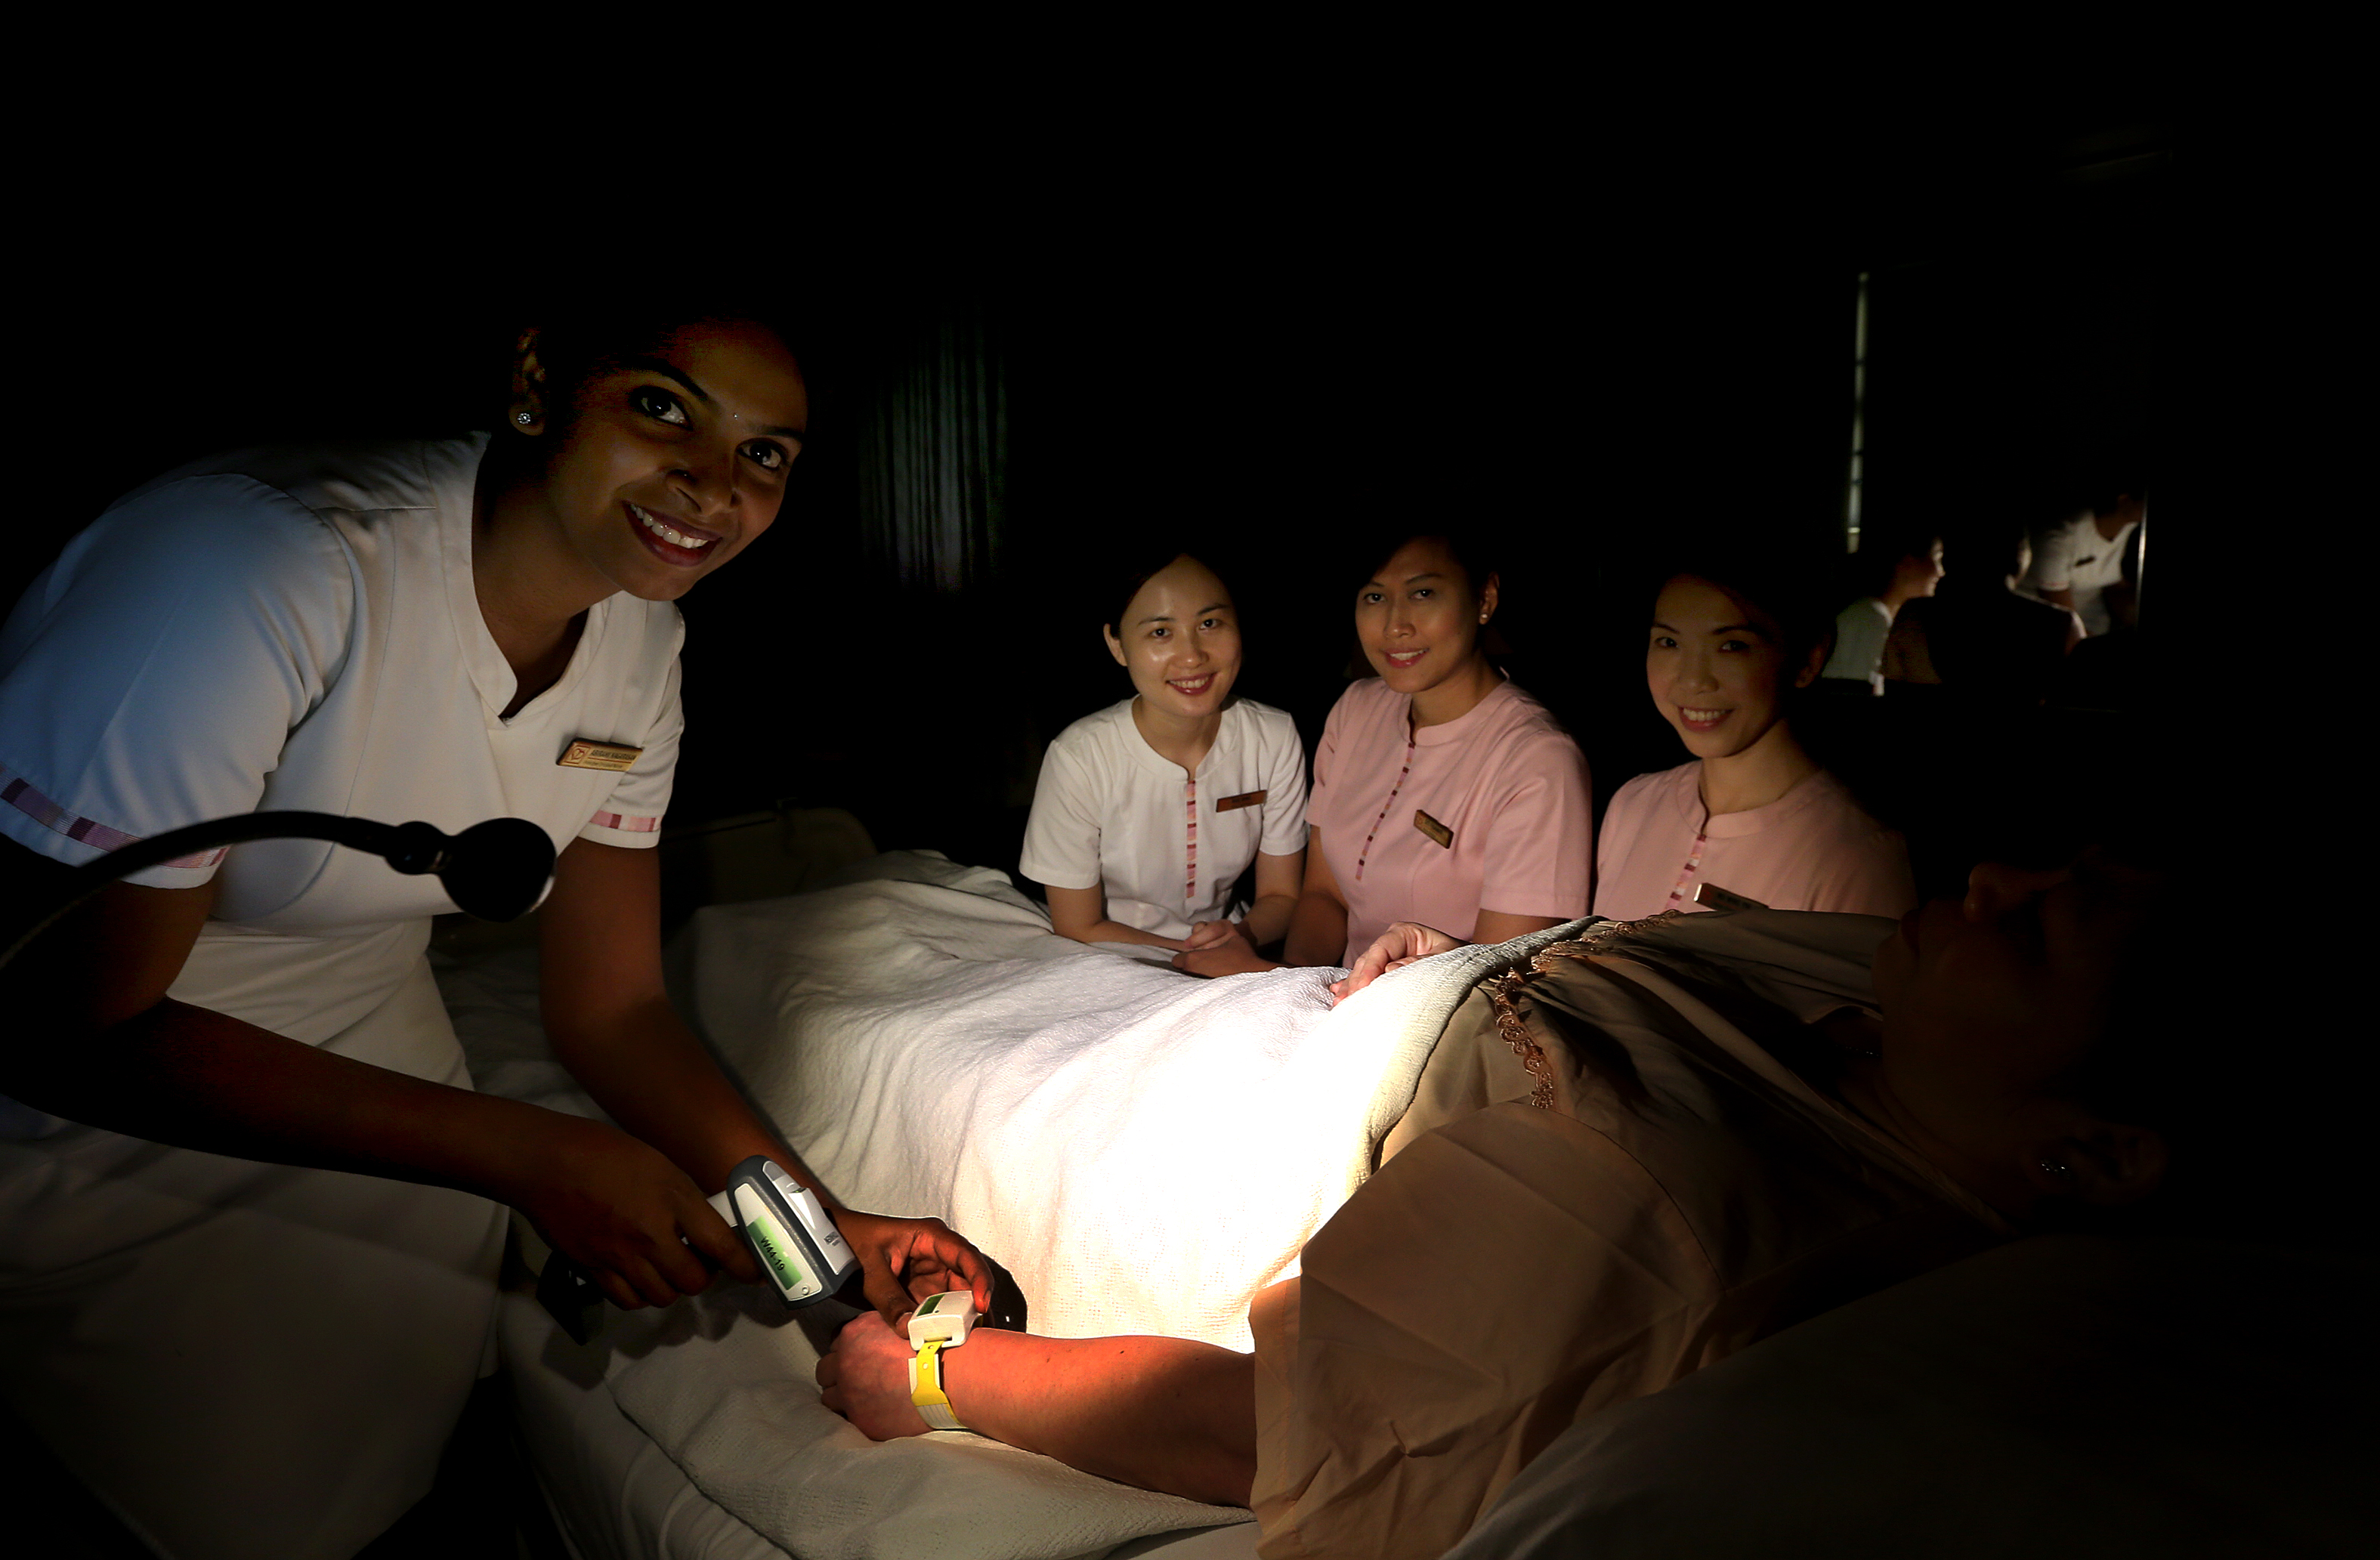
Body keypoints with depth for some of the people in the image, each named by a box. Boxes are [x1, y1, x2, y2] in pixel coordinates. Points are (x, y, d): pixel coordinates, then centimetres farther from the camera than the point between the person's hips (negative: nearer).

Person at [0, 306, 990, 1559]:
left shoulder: (638, 641, -9)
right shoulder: (264, 565, -32)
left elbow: (609, 1007, -5)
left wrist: (828, 1229, -16)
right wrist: (528, 1153, -30)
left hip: (358, 1094, 6)